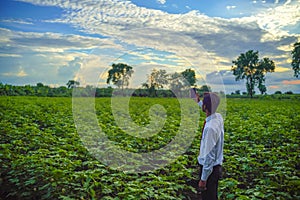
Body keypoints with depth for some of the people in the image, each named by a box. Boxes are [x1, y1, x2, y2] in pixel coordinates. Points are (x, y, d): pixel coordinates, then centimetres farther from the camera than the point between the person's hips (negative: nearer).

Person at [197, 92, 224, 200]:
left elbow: (209, 156, -26)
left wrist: (203, 179, -18)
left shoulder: (210, 127, -31)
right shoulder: (218, 117, -5)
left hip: (210, 168, -9)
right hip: (217, 166, 9)